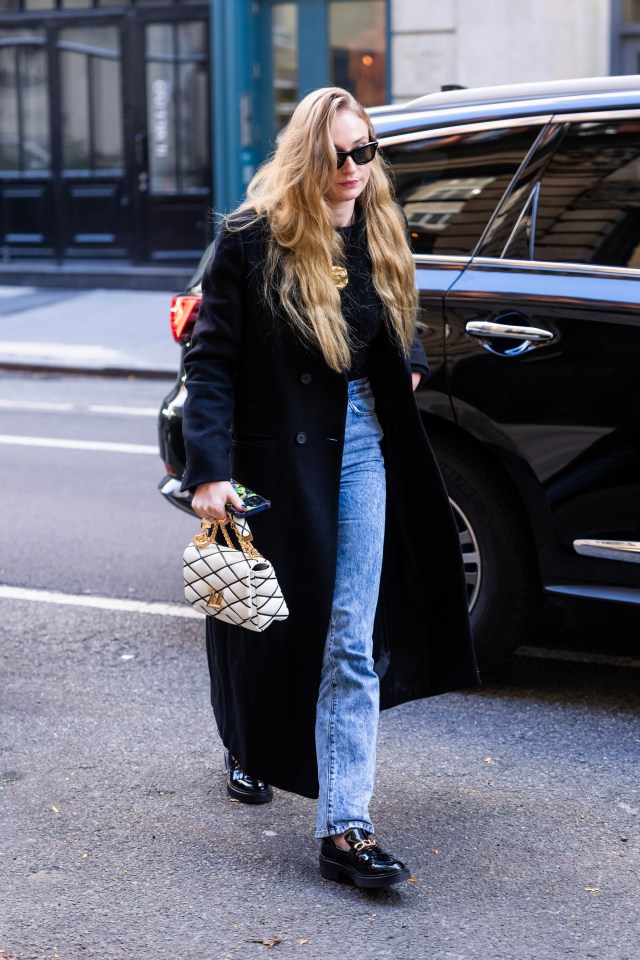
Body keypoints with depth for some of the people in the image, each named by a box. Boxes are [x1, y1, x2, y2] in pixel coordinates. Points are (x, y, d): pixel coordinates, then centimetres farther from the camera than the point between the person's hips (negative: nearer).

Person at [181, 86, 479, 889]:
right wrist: (210, 469, -20)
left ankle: (344, 827, 3)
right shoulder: (254, 239, -10)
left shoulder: (381, 233, 6)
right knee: (267, 622, 13)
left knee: (352, 648, 0)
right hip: (276, 454, -4)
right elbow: (210, 357, -13)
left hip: (361, 446, 4)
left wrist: (407, 366, 11)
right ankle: (250, 749, 42)